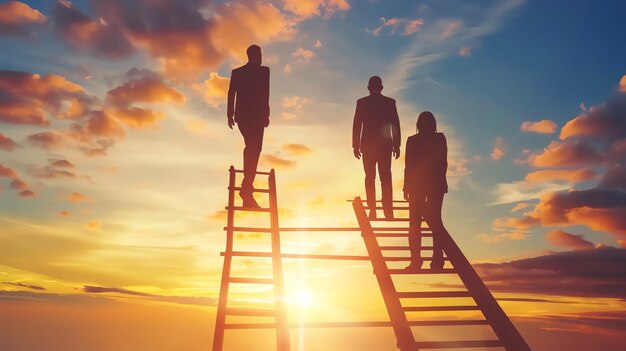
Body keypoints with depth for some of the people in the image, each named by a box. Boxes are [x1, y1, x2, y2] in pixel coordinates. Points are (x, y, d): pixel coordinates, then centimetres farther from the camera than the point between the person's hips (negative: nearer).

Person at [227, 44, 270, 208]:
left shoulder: (236, 72, 11)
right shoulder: (264, 71, -2)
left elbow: (231, 94, 7)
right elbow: (265, 94, -10)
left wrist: (230, 115, 8)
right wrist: (266, 114, -9)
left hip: (241, 115, 6)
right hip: (256, 114, -5)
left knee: (250, 146, 22)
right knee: (254, 150, -6)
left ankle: (248, 181, 21)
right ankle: (247, 188, -16)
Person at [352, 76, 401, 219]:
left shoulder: (361, 102, 0)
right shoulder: (390, 102, 2)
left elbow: (357, 125, -3)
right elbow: (395, 125, 1)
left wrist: (355, 145, 2)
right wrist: (397, 145, 6)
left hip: (368, 145, 0)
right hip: (385, 145, 1)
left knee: (370, 178, 5)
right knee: (386, 178, 3)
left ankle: (372, 211, 2)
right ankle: (388, 211, -2)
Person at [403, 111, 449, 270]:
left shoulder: (412, 140, -4)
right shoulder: (440, 139, 0)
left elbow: (408, 166, -4)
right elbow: (443, 163, 2)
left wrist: (406, 187, 2)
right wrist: (439, 180, 13)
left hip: (417, 184, -2)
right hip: (436, 184, 2)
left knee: (415, 222, 3)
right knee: (435, 220, 7)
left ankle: (416, 260, -2)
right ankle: (437, 259, 2)